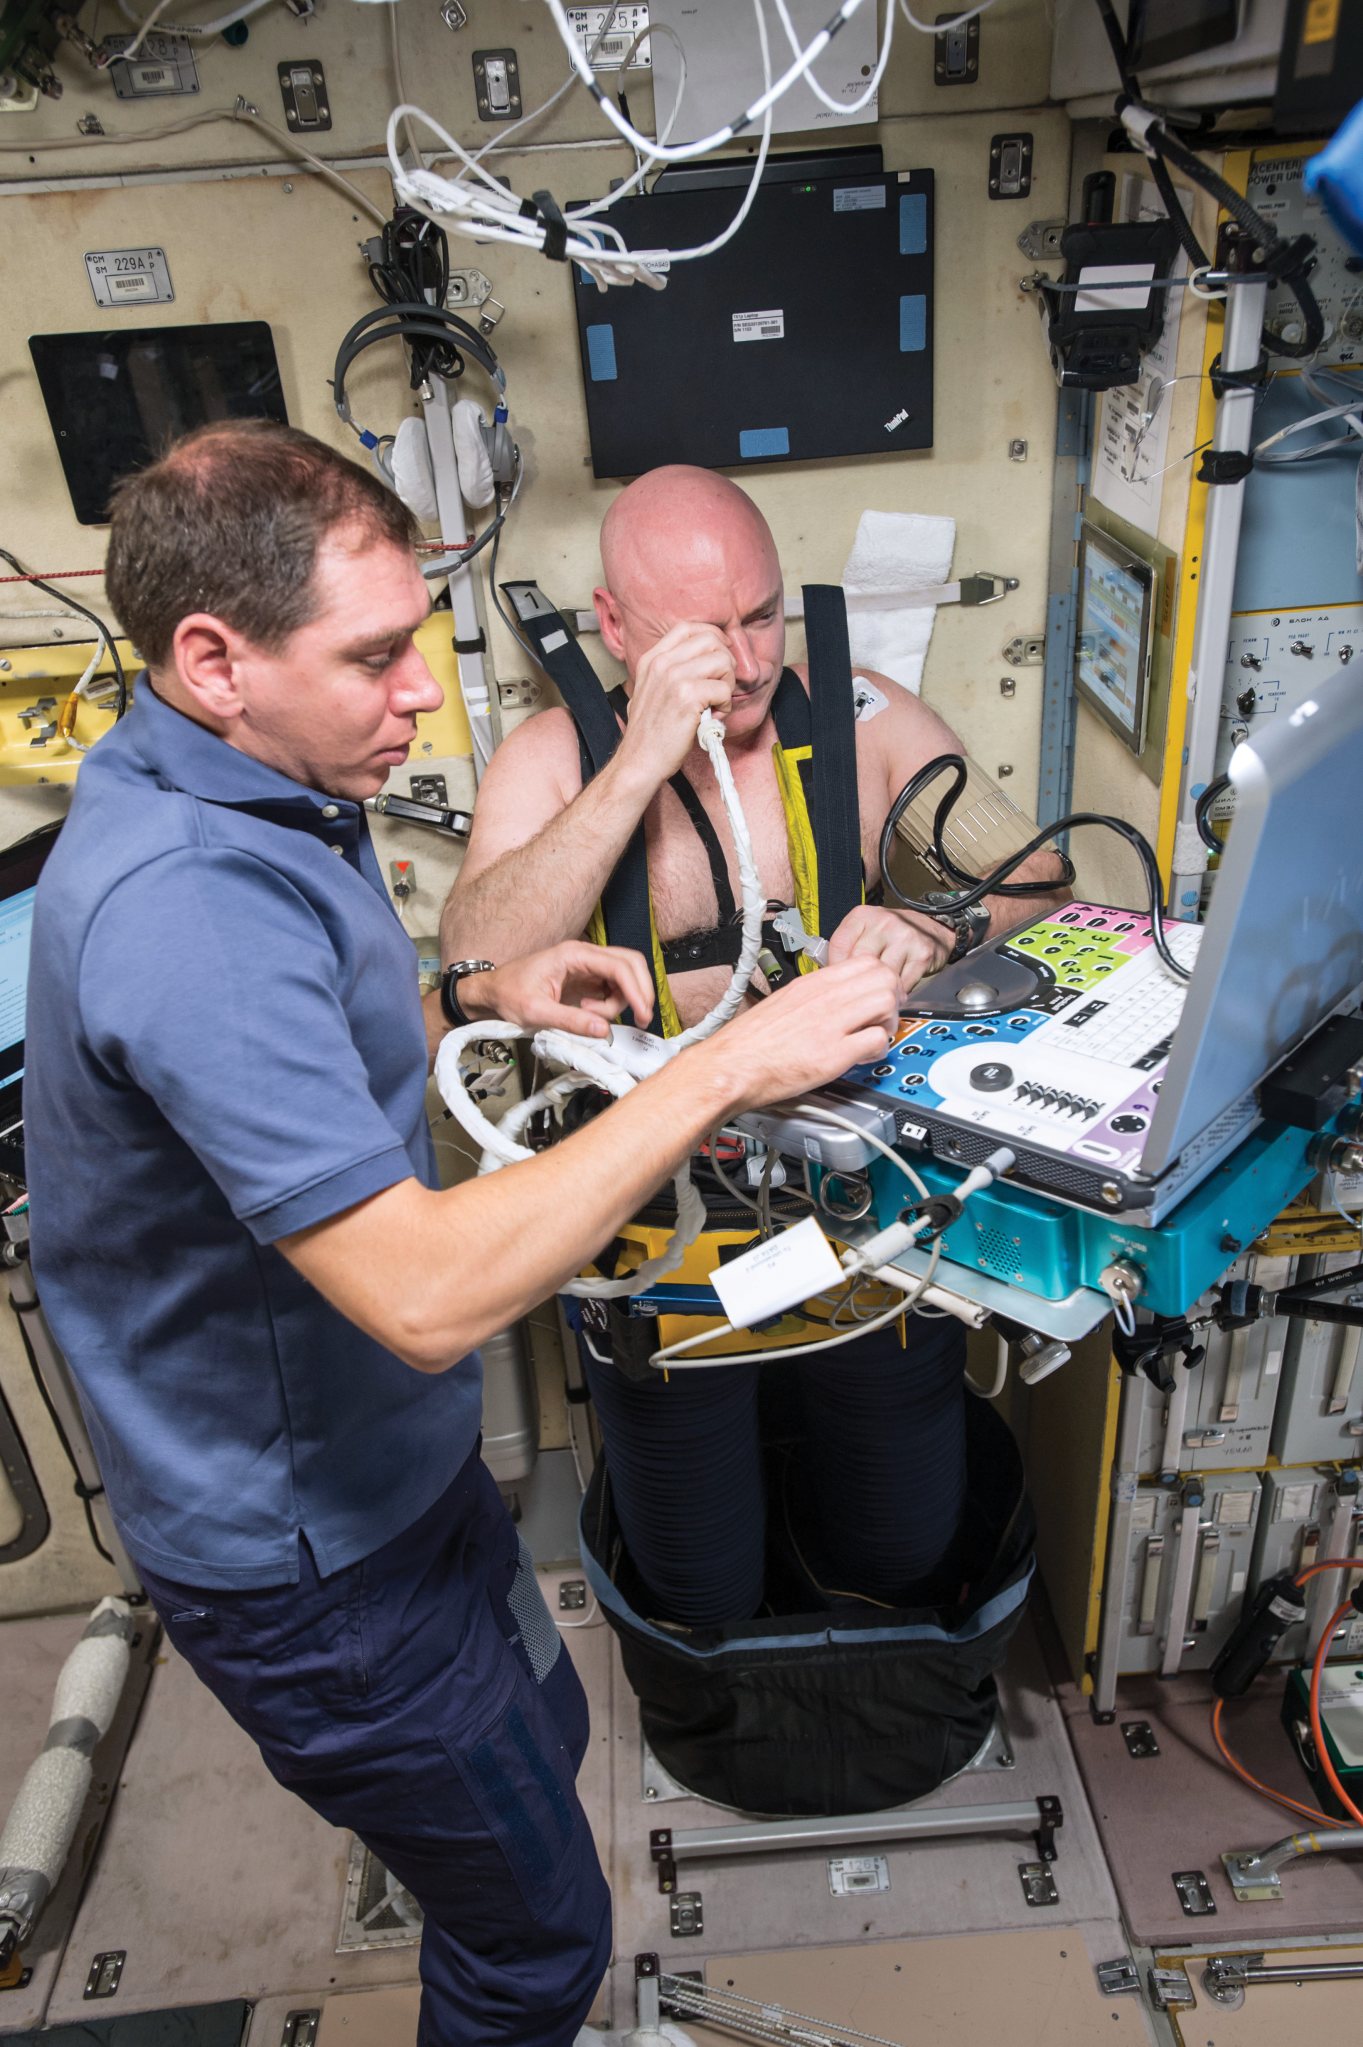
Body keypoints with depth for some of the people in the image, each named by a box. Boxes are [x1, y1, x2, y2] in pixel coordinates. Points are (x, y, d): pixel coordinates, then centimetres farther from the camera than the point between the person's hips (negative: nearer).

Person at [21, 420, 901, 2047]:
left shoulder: (255, 797, 0)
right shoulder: (180, 903, -34)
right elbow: (428, 1293, -38)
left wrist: (481, 999, -1)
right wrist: (726, 1067, -33)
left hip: (389, 1465, 10)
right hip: (308, 1559, -9)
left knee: (542, 1736, 31)